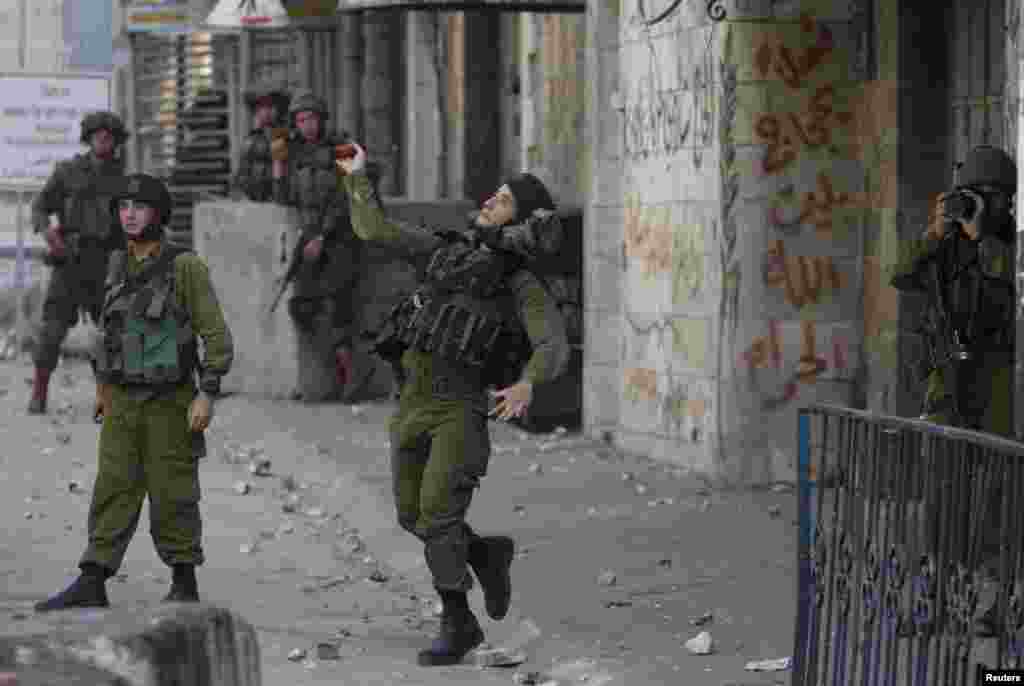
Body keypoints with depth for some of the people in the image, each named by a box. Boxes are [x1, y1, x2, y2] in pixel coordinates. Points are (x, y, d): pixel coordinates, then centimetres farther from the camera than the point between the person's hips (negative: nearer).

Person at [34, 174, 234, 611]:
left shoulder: (186, 267, -11)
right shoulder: (120, 267, 7)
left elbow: (216, 335, -12)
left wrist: (207, 394, -20)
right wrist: (105, 386, 22)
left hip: (170, 402, -5)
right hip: (124, 403, 5)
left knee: (172, 495, 0)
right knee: (113, 491, 0)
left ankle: (185, 586, 13)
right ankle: (91, 587, -3)